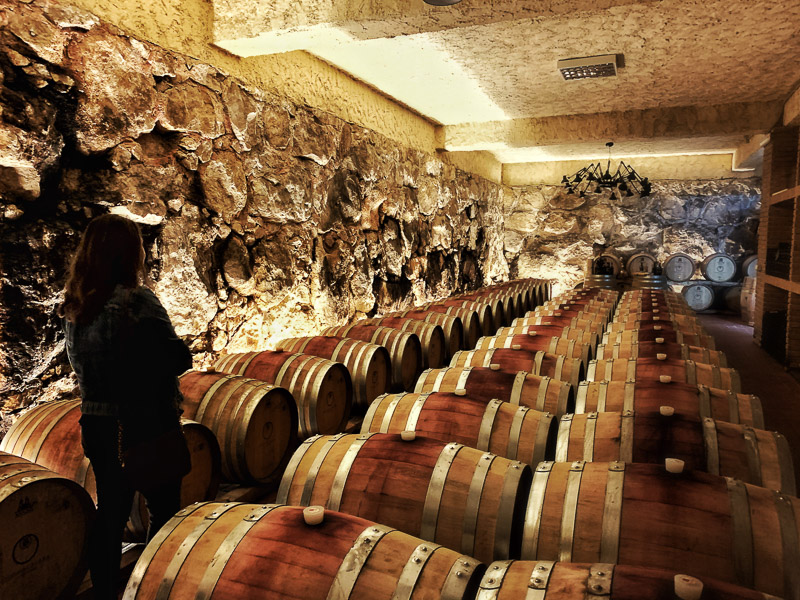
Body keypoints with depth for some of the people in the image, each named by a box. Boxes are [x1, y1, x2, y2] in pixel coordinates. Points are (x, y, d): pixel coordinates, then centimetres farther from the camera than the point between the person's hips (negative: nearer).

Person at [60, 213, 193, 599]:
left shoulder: (74, 305, 2)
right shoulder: (136, 301, -20)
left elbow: (79, 361, 13)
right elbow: (175, 358, -21)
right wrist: (185, 355, -1)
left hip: (94, 423, 7)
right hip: (146, 427, -6)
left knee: (110, 512, 19)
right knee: (164, 511, 11)